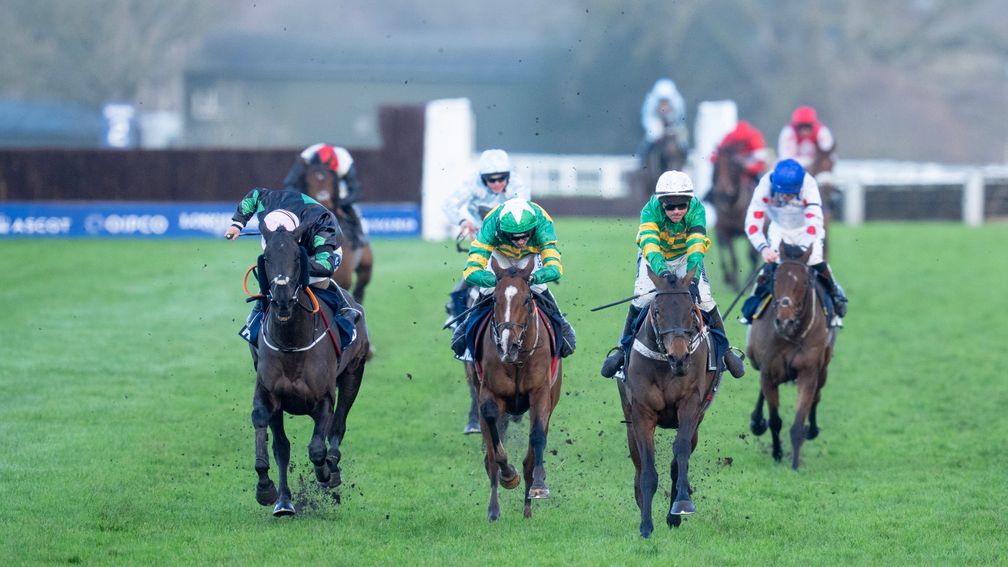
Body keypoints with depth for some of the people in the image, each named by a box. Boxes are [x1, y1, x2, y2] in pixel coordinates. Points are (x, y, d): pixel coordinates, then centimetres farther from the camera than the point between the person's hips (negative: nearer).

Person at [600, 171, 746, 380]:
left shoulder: (696, 209, -30)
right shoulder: (650, 210, -33)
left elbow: (696, 247, -40)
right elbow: (649, 245, -45)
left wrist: (693, 275, -56)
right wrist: (661, 270, -64)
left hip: (684, 257, 1)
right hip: (655, 259, -1)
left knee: (704, 298, -14)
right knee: (644, 297, -23)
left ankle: (724, 349, 5)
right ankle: (623, 347, -8)